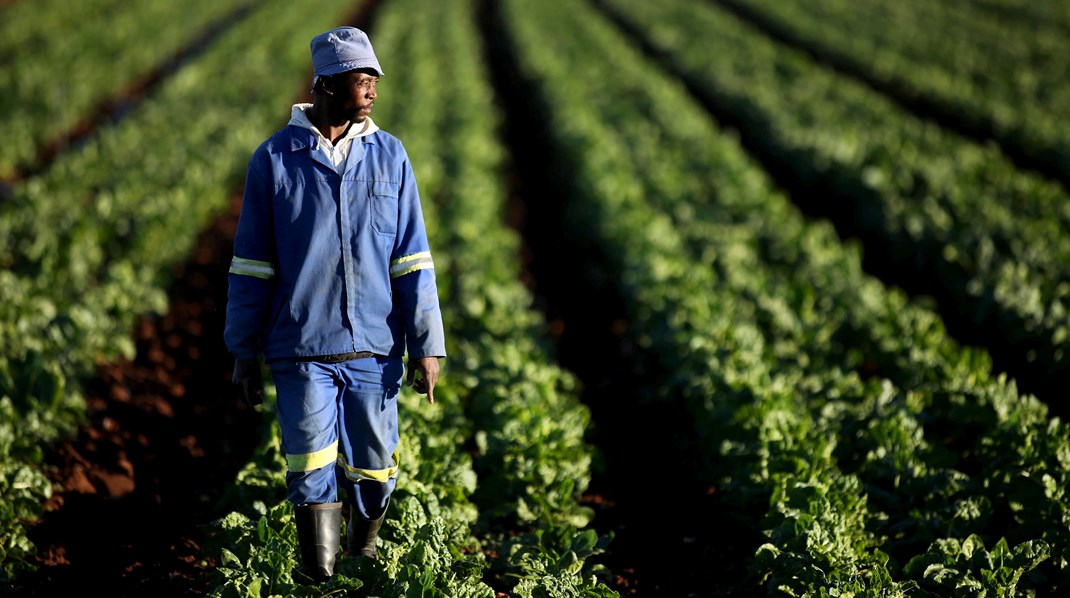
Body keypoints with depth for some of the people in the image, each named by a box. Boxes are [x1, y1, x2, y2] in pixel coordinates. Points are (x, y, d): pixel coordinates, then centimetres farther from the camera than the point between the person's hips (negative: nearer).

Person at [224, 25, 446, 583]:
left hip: (374, 349, 2)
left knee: (372, 469, 9)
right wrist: (244, 352, 5)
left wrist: (426, 347, -1)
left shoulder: (390, 156, 5)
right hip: (301, 351, -2)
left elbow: (412, 260, 4)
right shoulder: (274, 158, 0)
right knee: (312, 476, -5)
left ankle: (365, 560, 32)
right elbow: (251, 265, 5)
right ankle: (320, 580, 5)